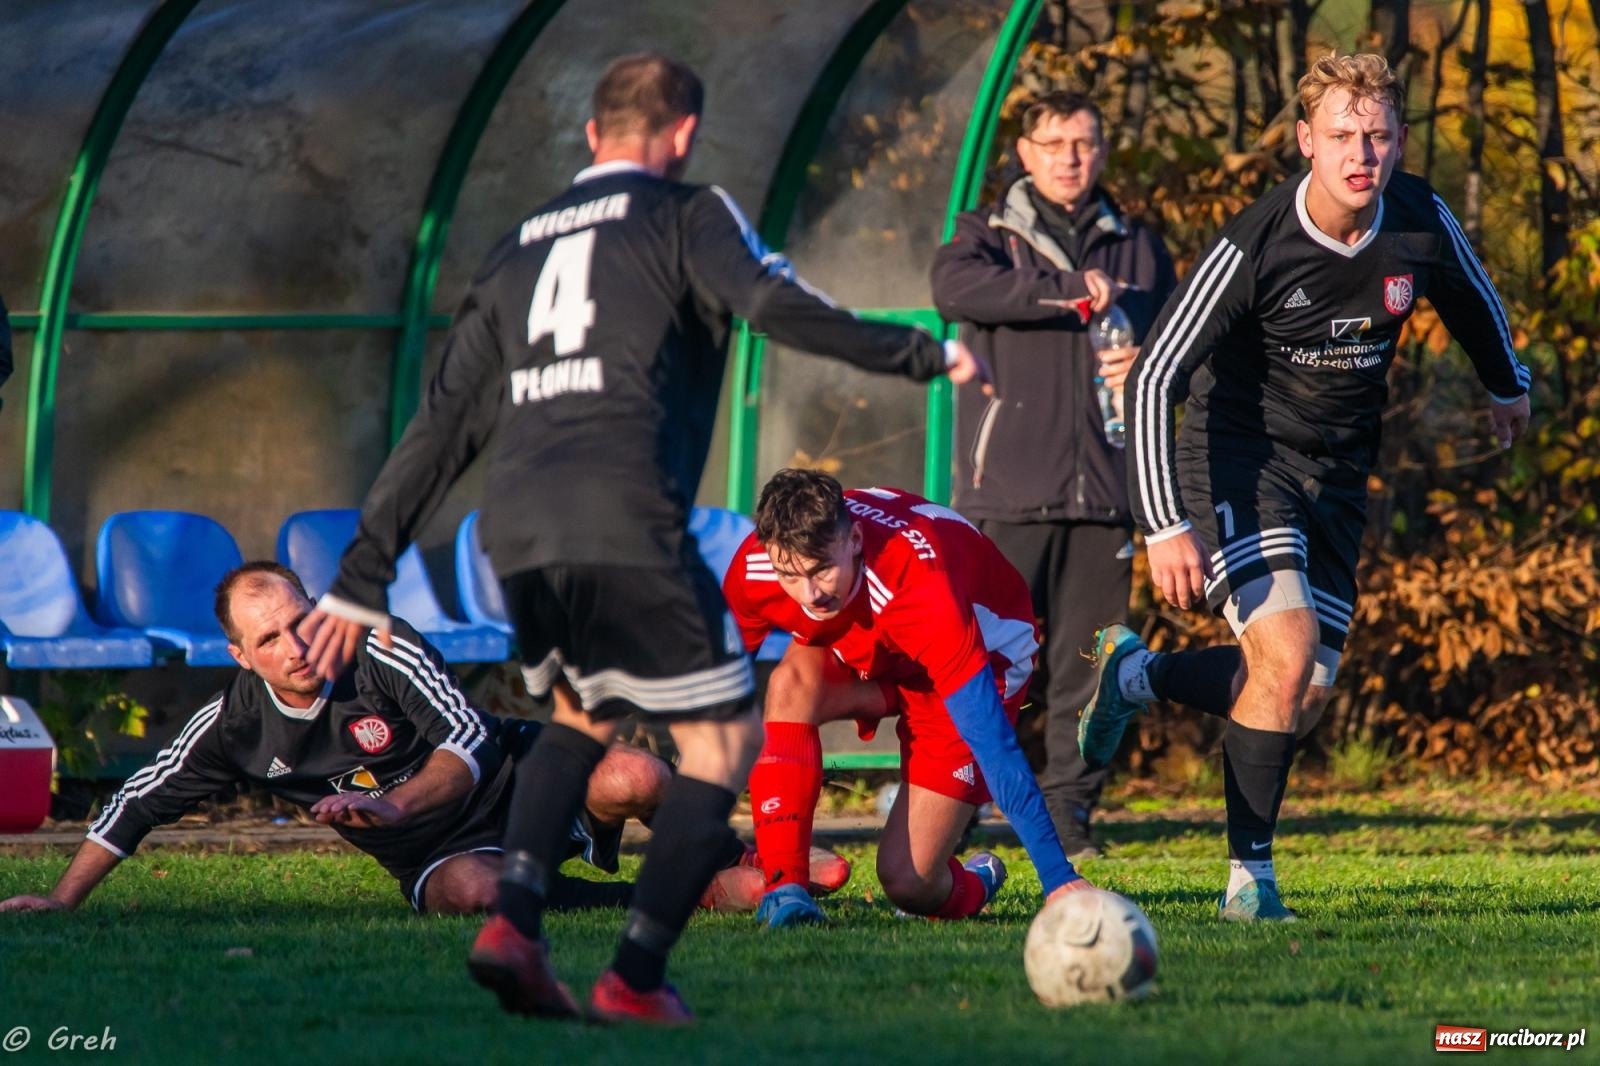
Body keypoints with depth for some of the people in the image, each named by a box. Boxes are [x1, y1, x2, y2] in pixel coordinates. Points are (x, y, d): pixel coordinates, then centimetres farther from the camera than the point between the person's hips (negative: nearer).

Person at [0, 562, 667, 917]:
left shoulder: (383, 654, -19)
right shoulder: (236, 725, -8)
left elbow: (468, 738, -27)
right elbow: (139, 805, 1)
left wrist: (393, 804, -44)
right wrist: (62, 899, -4)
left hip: (515, 779, -2)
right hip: (438, 859, 2)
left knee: (632, 780, -31)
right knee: (473, 892, -38)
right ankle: (625, 903, -18)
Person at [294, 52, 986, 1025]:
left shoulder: (522, 247, 27)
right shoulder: (686, 213, 10)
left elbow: (445, 423, 26)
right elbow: (775, 305, -10)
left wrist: (364, 573, 26)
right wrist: (919, 355, -2)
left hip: (518, 534, 6)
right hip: (627, 525, -6)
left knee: (581, 714, 29)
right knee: (725, 741, 7)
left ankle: (516, 921, 7)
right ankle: (637, 978, -3)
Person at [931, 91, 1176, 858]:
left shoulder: (1138, 249, 20)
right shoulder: (988, 235, 10)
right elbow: (955, 289, -12)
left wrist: (1145, 364, -4)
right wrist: (1068, 294, -19)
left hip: (1103, 487, 3)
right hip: (1007, 488, -3)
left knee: (1090, 664, 0)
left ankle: (1069, 809, 6)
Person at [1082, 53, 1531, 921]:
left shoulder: (1421, 224, -10)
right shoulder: (1252, 248, -24)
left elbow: (1469, 293, 15)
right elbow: (1154, 376, -21)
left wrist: (1506, 387, 33)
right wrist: (1165, 525, -29)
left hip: (1337, 474, 6)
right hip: (1239, 456, -6)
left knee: (1307, 696, 6)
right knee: (1288, 654, -23)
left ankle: (1136, 675, 33)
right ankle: (1249, 874, -8)